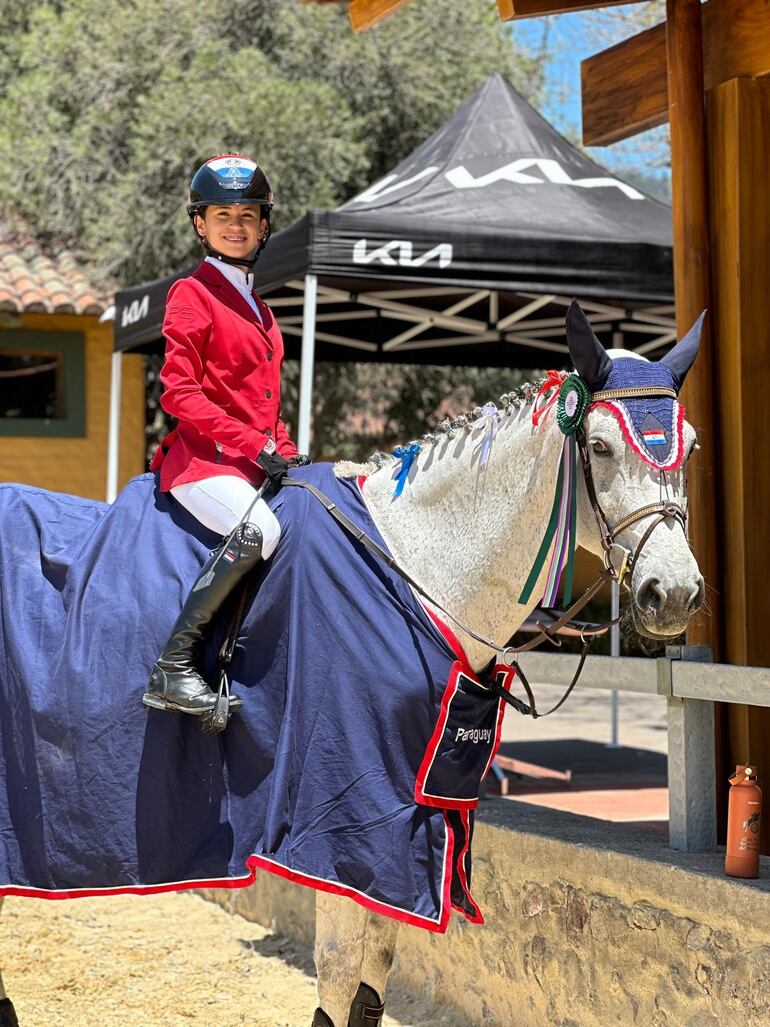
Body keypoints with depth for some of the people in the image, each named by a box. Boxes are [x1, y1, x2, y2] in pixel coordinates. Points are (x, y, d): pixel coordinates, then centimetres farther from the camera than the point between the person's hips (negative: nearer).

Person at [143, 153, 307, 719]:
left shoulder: (259, 309, 23)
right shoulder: (192, 295, -2)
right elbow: (179, 392, -11)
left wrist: (287, 452, 8)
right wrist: (254, 445, -16)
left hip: (258, 462, 8)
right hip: (201, 458, -8)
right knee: (257, 532, -34)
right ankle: (172, 670, -29)